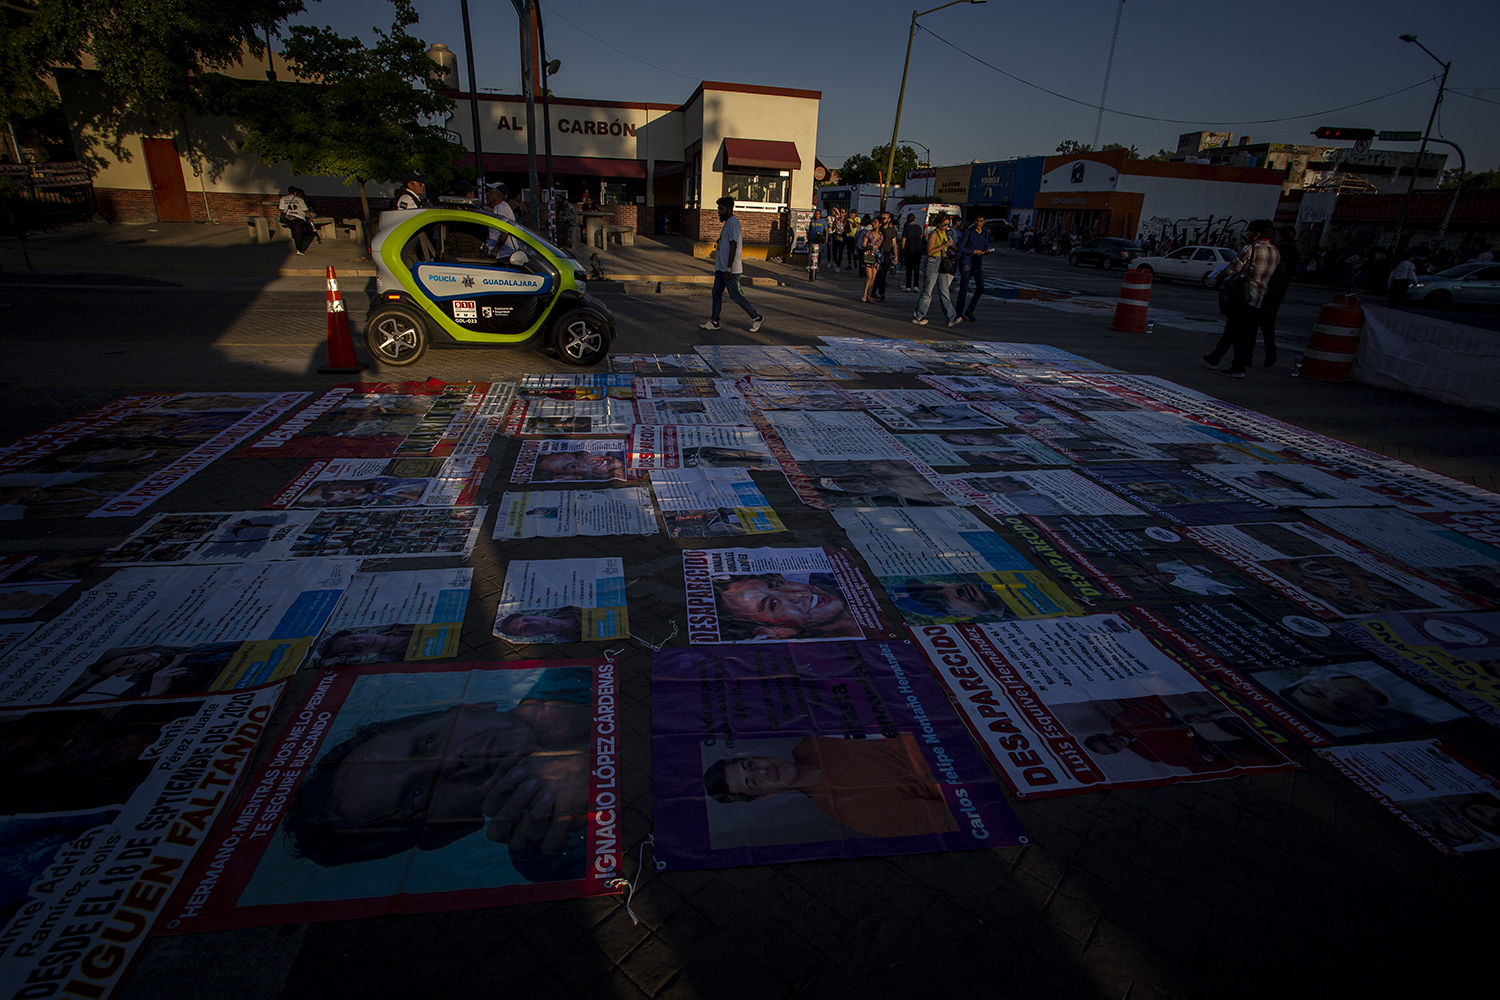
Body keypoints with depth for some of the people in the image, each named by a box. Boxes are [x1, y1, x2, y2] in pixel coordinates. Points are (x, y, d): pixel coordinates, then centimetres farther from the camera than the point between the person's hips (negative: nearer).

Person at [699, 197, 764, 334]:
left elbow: (733, 247, -21)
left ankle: (756, 317, 6)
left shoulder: (733, 223, -14)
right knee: (716, 293, 8)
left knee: (735, 295, -6)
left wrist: (728, 269, -24)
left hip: (730, 269, -10)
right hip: (721, 267, 10)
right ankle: (714, 322, 13)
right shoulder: (728, 223, 17)